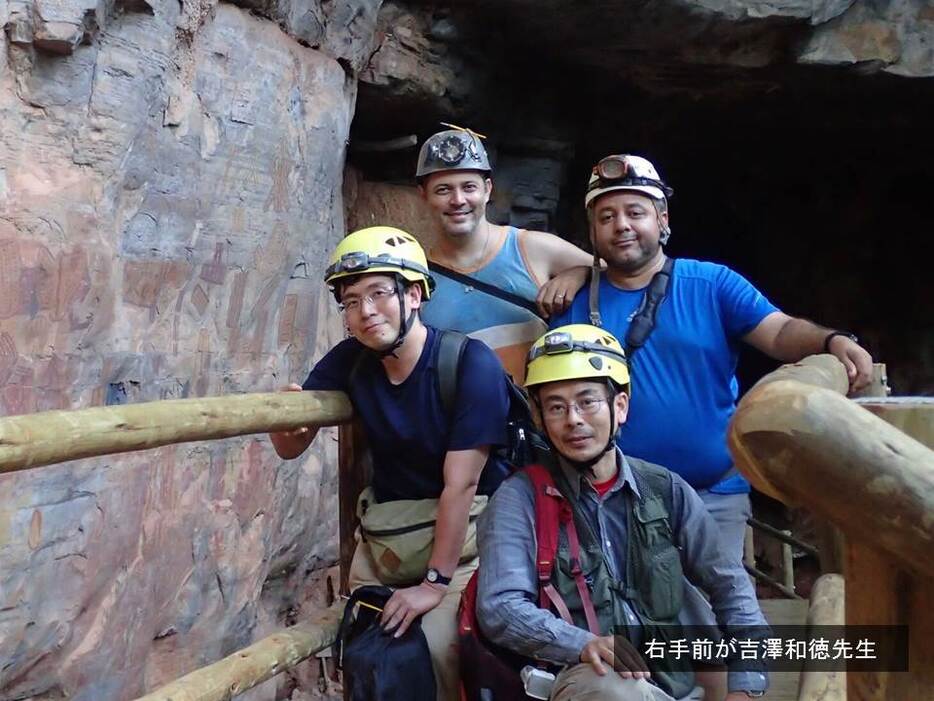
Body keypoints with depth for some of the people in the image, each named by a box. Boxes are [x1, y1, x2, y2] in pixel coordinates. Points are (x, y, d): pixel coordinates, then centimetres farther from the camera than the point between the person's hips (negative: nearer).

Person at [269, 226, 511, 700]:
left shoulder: (470, 363, -20)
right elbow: (290, 448, 2)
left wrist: (435, 581, -20)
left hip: (461, 534, -5)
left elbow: (460, 484, -20)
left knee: (439, 647, -20)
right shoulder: (349, 360, -3)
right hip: (383, 530, 5)